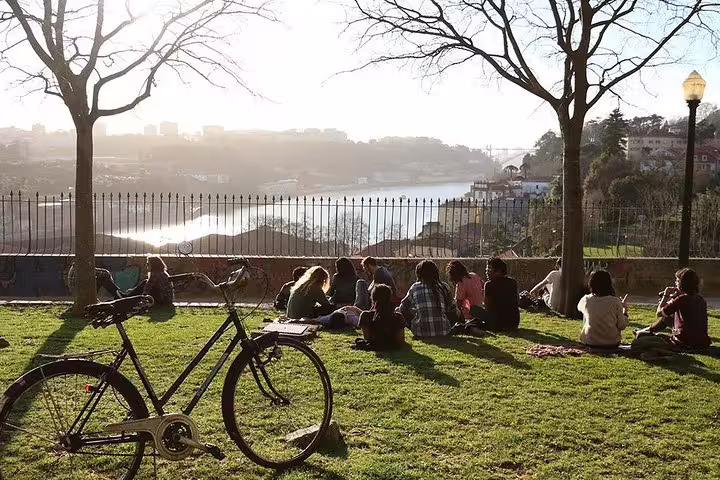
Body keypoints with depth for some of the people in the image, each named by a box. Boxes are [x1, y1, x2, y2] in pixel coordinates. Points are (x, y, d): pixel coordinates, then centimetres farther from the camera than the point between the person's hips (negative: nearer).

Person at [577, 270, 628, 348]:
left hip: (590, 343, 0)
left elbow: (579, 307, 15)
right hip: (612, 343, 0)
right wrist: (625, 309, 6)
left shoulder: (586, 300, -11)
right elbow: (622, 326, -9)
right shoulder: (615, 302, -14)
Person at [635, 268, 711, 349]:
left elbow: (659, 313, -9)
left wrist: (665, 296, 3)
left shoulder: (681, 299, -16)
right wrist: (675, 296, 15)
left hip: (684, 343, -7)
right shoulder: (701, 300, 7)